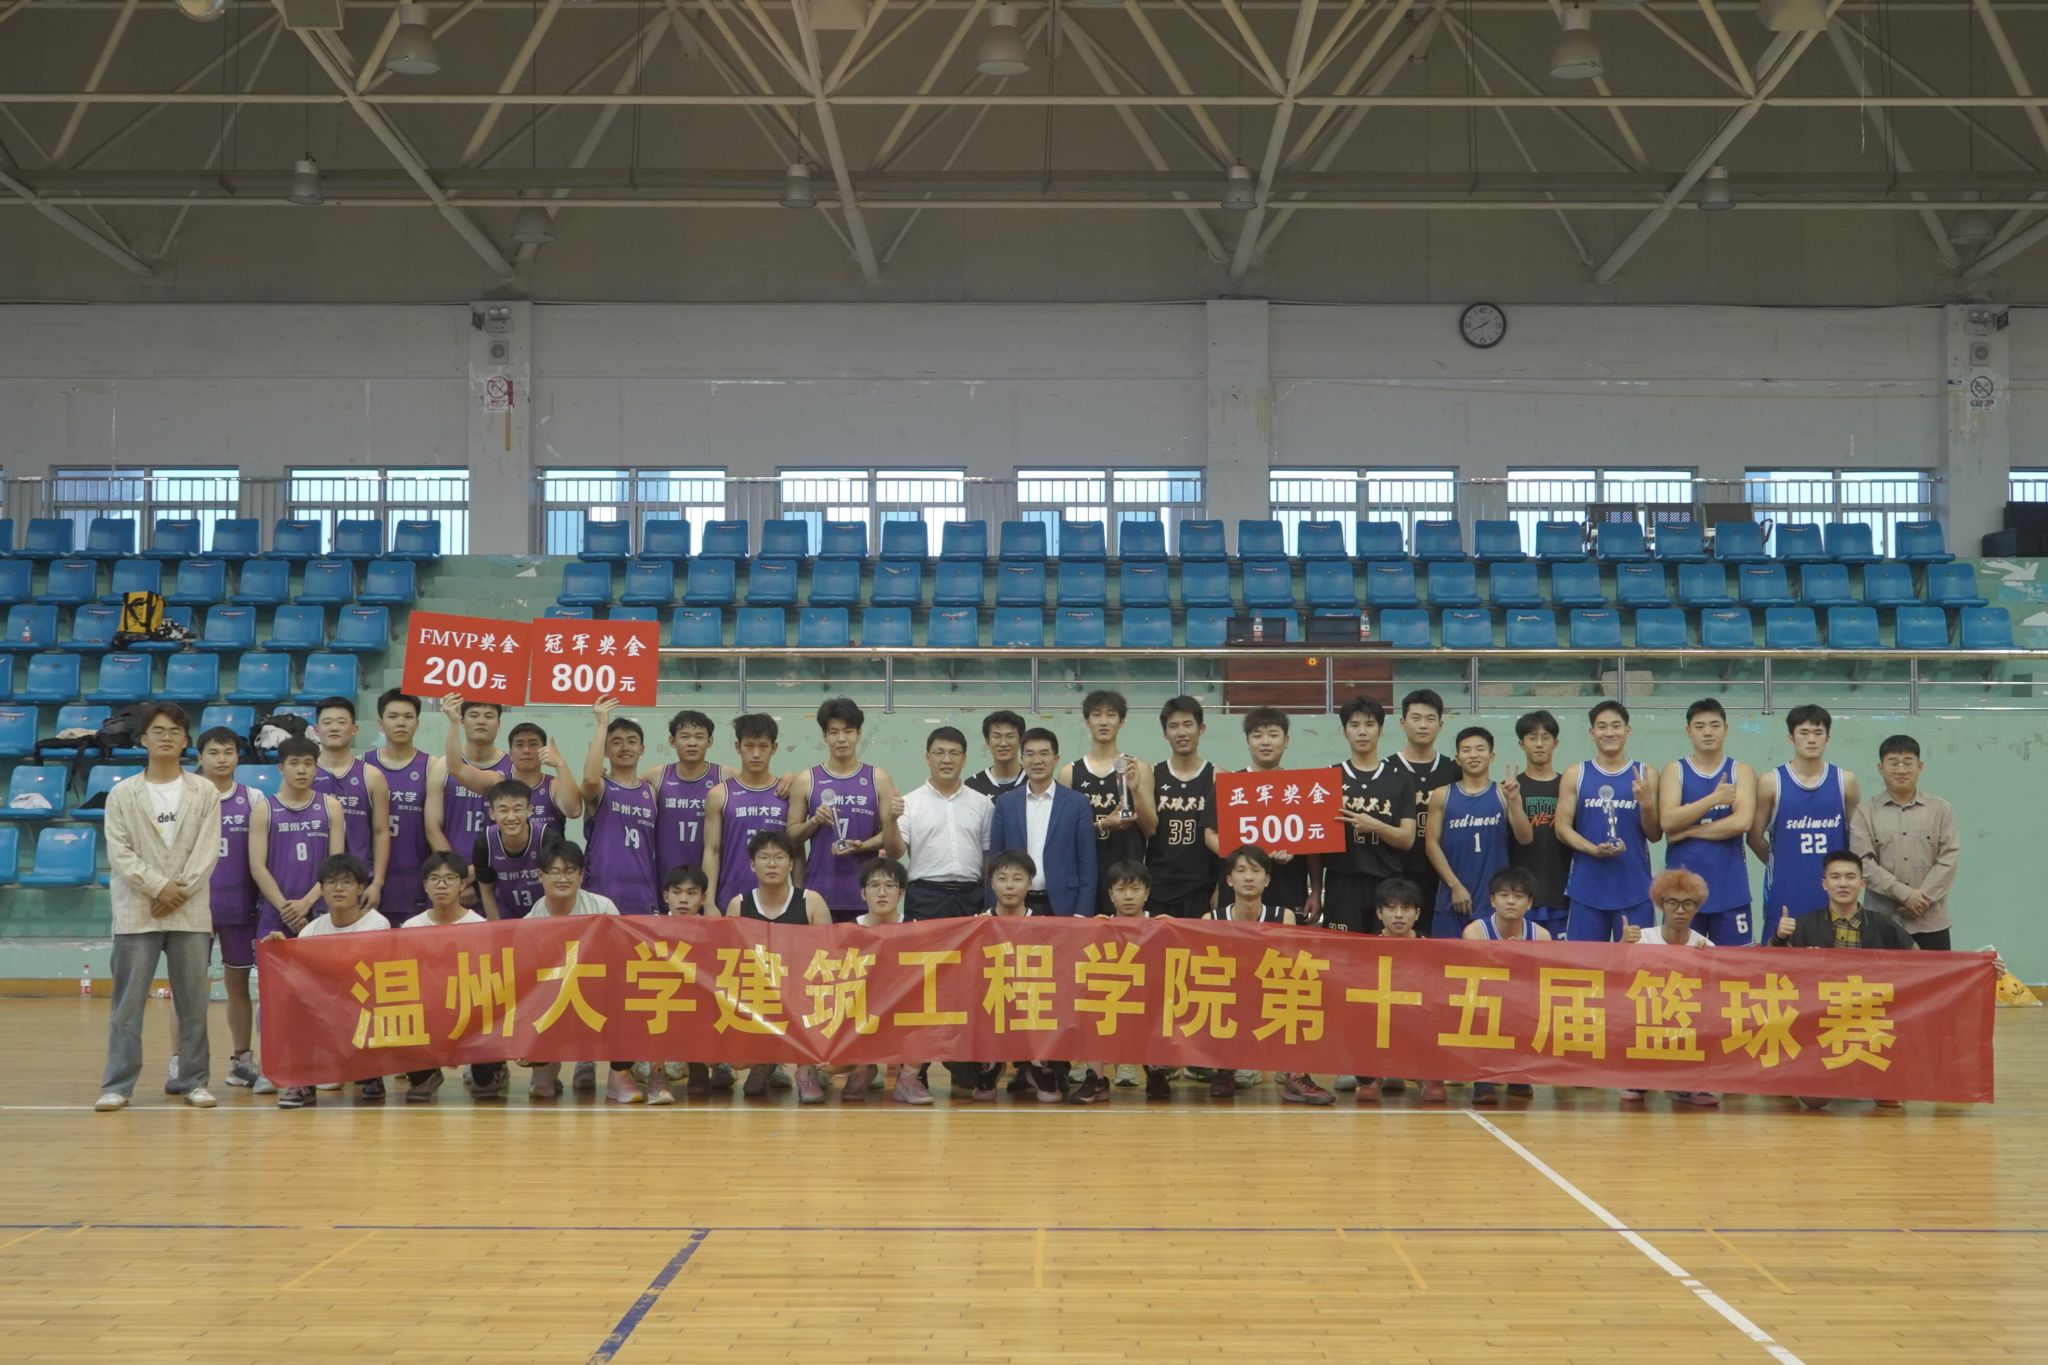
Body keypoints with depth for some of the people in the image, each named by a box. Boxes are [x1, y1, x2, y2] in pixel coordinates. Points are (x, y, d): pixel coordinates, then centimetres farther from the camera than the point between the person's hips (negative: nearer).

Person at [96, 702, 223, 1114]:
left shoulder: (205, 793, 5)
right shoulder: (122, 794, 5)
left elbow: (207, 851, -1)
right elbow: (119, 853, -2)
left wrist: (179, 892, -12)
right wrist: (159, 887, -12)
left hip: (192, 914, 1)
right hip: (136, 913, -1)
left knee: (193, 1002, 4)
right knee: (128, 1003, -1)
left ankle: (193, 1080, 12)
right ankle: (117, 1084, 2)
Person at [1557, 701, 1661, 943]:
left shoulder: (1643, 775, 6)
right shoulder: (1575, 775, 6)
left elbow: (1655, 836, 6)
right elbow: (1562, 828, 2)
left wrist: (1647, 805, -12)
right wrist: (1593, 849, -14)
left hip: (1634, 889, 0)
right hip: (1587, 888, 0)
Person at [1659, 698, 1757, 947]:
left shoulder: (1741, 772, 5)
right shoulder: (1674, 770, 5)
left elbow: (1742, 822, -11)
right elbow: (1667, 821, -9)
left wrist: (1687, 831, -11)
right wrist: (1714, 798, -13)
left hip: (1729, 888, 0)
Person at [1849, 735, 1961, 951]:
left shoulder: (1941, 810, 6)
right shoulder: (1865, 812, 3)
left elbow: (1948, 860, 0)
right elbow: (1864, 863, -6)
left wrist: (1922, 898, -11)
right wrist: (1904, 894, -14)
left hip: (1931, 921, 1)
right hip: (1881, 920, -1)